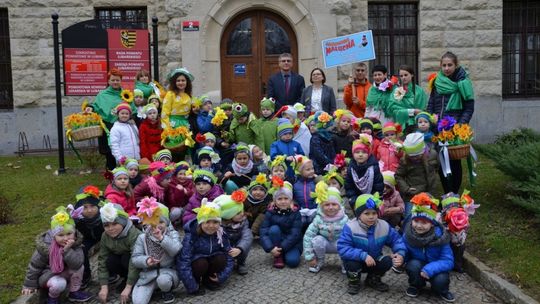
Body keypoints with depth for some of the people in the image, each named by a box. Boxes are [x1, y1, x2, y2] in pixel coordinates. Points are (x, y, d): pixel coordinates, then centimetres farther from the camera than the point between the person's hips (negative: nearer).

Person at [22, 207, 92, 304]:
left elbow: (77, 264, -33)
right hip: (48, 273, -4)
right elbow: (35, 266, -12)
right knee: (59, 284, -34)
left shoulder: (76, 242, -22)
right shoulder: (45, 246, -27)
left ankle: (74, 292, 0)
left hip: (65, 272, 4)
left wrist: (67, 250, -44)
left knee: (79, 267, -25)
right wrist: (29, 285, -3)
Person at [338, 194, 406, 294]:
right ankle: (354, 281, 3)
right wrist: (363, 256, -39)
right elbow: (342, 248, -32)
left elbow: (396, 240, -3)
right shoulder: (350, 227, -26)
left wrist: (400, 254, -25)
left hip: (374, 261, 4)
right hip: (357, 261, -3)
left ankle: (373, 279, 11)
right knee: (352, 263, -34)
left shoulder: (384, 226, -13)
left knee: (388, 261, -21)